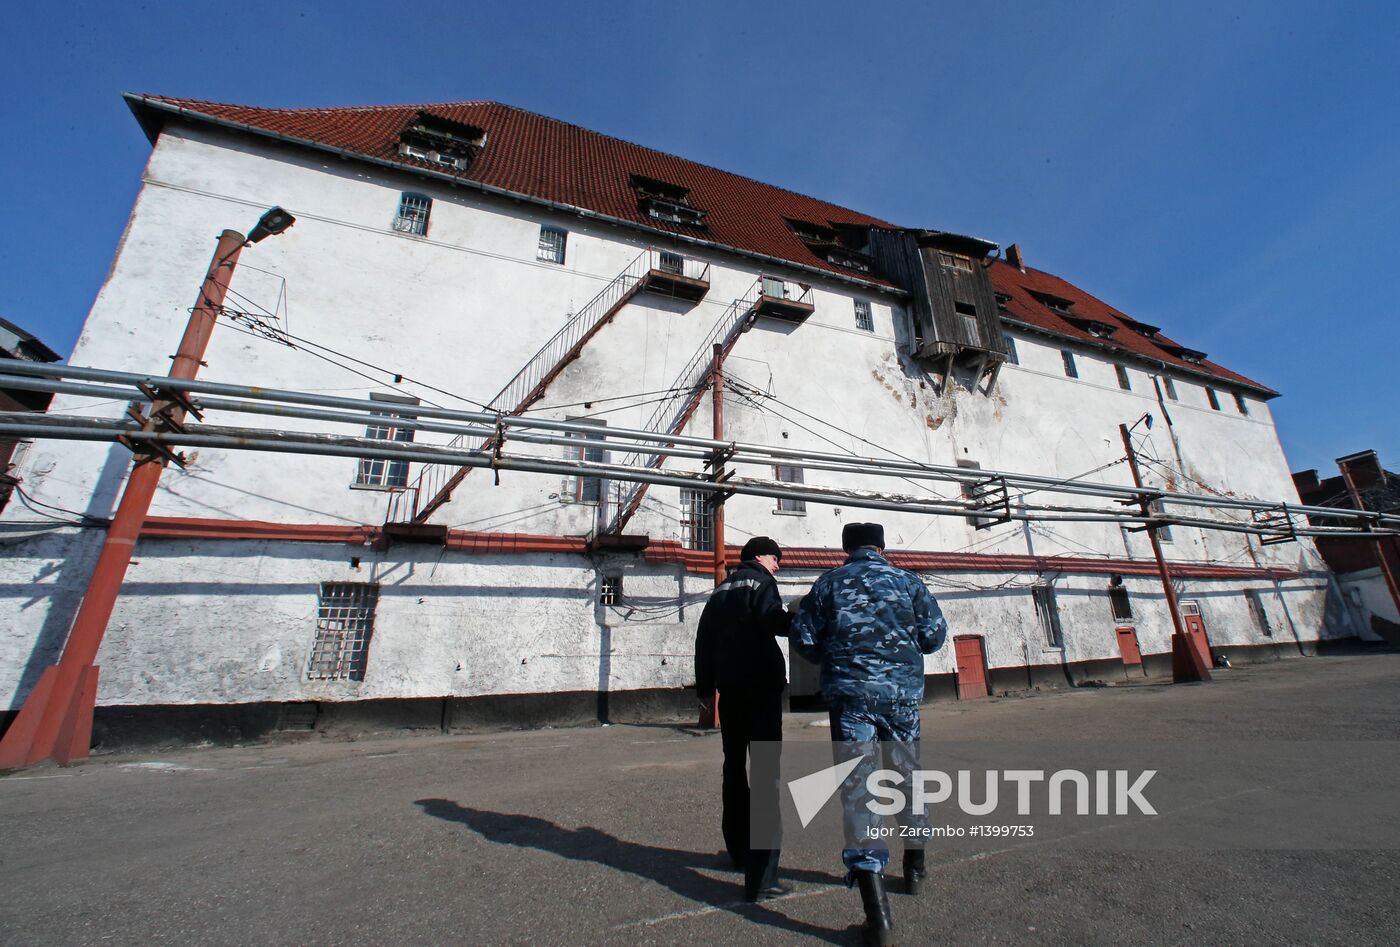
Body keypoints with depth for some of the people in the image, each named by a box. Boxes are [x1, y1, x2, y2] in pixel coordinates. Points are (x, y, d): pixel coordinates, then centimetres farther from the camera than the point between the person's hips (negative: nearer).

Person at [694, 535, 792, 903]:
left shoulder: (721, 589, 14)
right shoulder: (761, 581, -5)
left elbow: (704, 637, 13)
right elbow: (773, 620, -24)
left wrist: (705, 685, 17)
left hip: (729, 689, 7)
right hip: (761, 686, -7)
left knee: (735, 769, 20)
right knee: (765, 774, -5)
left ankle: (739, 850, 36)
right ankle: (761, 877, -6)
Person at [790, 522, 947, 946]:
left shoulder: (828, 583, 1)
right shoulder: (907, 580, 4)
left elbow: (804, 638, -1)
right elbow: (935, 634, 4)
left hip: (849, 694, -2)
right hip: (902, 692, 3)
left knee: (856, 787, 2)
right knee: (908, 775, 23)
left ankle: (876, 905, -2)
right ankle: (914, 866, 43)